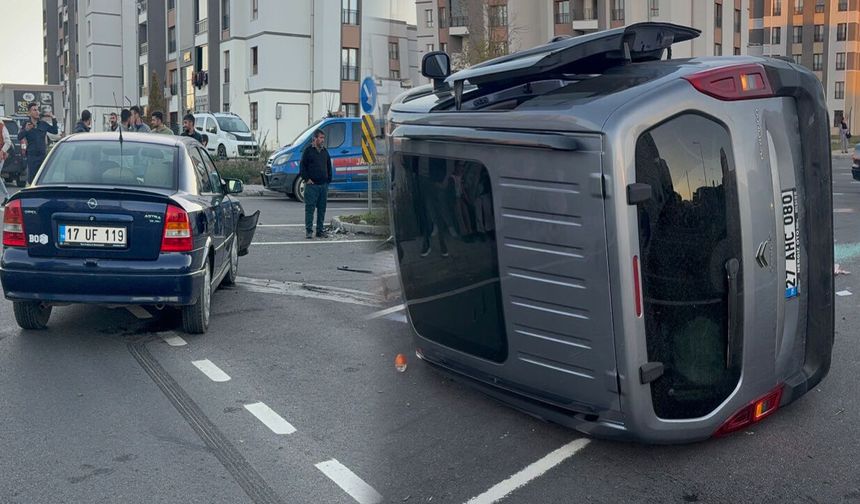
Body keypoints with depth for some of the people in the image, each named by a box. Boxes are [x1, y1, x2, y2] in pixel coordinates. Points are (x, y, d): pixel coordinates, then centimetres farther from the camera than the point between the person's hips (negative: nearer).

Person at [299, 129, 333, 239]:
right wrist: (306, 179, -10)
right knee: (310, 208, -5)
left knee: (322, 208, 8)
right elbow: (302, 166, -3)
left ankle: (320, 230, 14)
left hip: (323, 185, 5)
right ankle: (308, 231, -1)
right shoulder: (308, 150, -2)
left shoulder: (325, 151, 14)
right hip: (312, 185, -5)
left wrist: (328, 180, 11)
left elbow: (329, 167, 20)